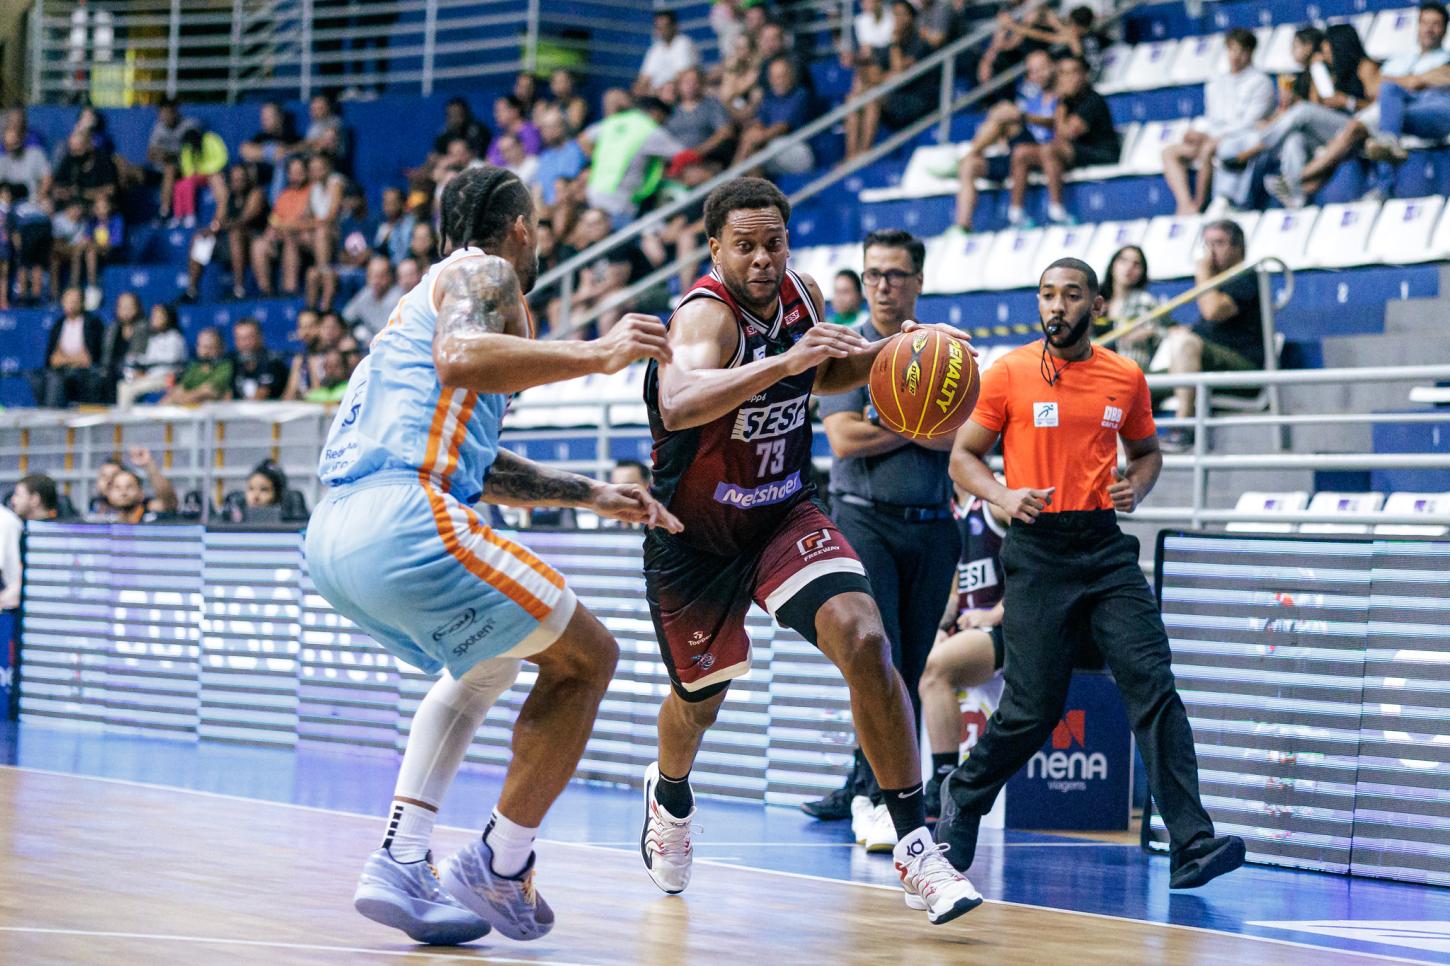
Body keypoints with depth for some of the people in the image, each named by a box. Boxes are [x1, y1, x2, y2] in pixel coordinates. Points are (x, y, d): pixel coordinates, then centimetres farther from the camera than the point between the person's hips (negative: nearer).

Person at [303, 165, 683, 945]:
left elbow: (478, 466, 38)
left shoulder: (433, 290, 32)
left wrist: (593, 495, 40)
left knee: (489, 663, 31)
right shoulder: (484, 271, 5)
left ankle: (400, 865, 17)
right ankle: (499, 871, 7)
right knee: (585, 656, 6)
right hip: (401, 520, -10)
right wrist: (594, 355, -18)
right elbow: (459, 356, -20)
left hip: (330, 536, 10)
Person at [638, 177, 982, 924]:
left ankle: (914, 847, -19)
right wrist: (782, 361, -62)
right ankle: (669, 796, 55)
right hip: (694, 536, -3)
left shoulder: (801, 296, -7)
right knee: (699, 699, 17)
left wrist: (883, 355, -6)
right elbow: (679, 406, -50)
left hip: (783, 512, 4)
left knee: (863, 640, -22)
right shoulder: (704, 316, -28)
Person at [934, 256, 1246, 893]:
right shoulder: (1009, 374, 0)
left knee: (1153, 686, -11)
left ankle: (1193, 847, -16)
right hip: (1036, 552, -2)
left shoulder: (1126, 378, 8)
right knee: (1032, 710, -3)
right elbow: (963, 457, 6)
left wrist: (1137, 486, 2)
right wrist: (1003, 496, -13)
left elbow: (1146, 451, 24)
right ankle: (963, 798, 27)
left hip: (1105, 547, 3)